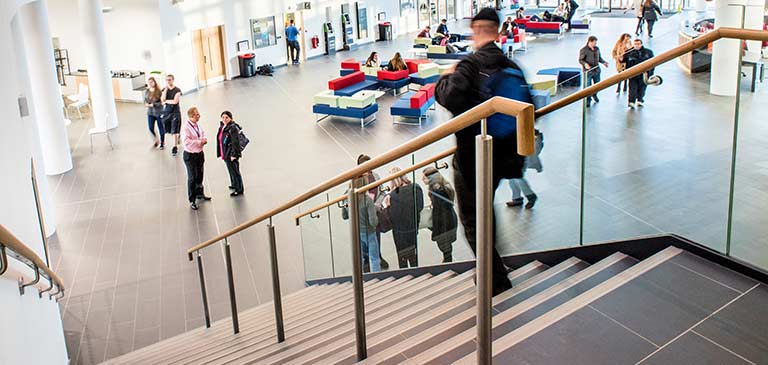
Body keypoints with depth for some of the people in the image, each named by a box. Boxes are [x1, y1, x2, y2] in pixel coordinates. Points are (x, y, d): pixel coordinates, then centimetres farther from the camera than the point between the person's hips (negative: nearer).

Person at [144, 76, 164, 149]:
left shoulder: (159, 91, -14)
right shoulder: (146, 91, 2)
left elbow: (161, 102, -15)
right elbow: (145, 101, 8)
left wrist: (153, 104, -21)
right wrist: (146, 104, -13)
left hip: (159, 112, -4)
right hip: (150, 112, 4)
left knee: (160, 128, 7)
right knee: (150, 128, 2)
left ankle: (162, 142, 24)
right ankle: (156, 140, 28)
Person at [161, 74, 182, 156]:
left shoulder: (177, 90, -6)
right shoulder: (164, 90, 6)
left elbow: (175, 101, -17)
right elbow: (162, 99, -11)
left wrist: (166, 101, -6)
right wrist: (166, 88, -11)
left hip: (175, 112, -4)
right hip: (166, 112, 4)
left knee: (174, 131, -5)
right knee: (168, 130, 6)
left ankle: (175, 147, 2)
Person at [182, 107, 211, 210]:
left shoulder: (197, 125, 0)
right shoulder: (186, 127, -22)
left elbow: (203, 133, 16)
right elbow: (187, 142, -28)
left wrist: (204, 139, -6)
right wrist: (199, 141, -23)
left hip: (200, 153, 7)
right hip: (190, 155, -7)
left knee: (200, 175, 21)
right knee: (192, 178, 1)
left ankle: (200, 194, 41)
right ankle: (192, 201, 12)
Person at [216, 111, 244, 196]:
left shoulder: (233, 128, -20)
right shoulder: (221, 127, 8)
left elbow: (235, 142, -21)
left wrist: (234, 155, -22)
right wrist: (220, 153, 17)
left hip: (231, 154, -9)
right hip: (225, 154, 9)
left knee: (234, 171, 1)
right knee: (231, 170, 24)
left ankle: (239, 189, 13)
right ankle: (234, 184, 42)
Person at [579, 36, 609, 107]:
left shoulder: (597, 49, 7)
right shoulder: (583, 50, -11)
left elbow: (599, 58, 17)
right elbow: (580, 60, -9)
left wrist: (604, 62, -1)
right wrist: (585, 64, -28)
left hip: (597, 70, 6)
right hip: (588, 71, -6)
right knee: (587, 86, -3)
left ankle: (594, 95, 45)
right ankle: (588, 100, 12)